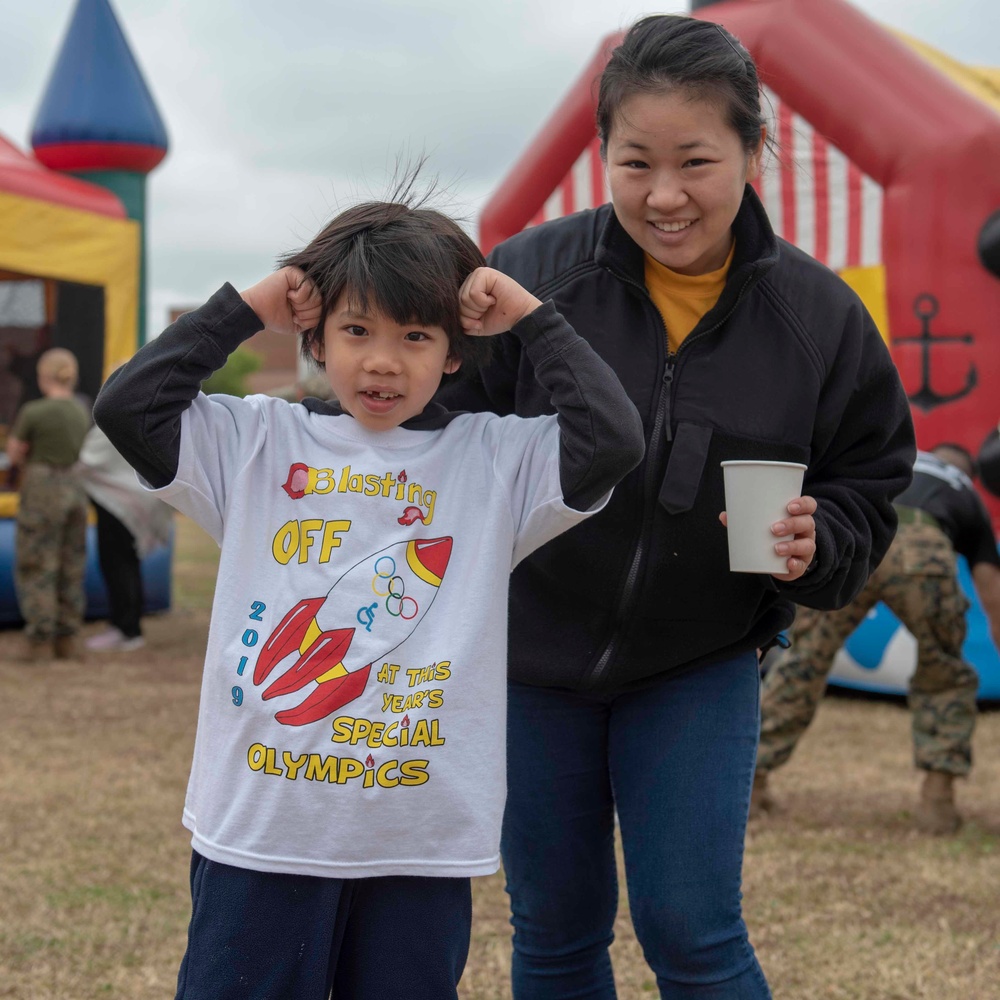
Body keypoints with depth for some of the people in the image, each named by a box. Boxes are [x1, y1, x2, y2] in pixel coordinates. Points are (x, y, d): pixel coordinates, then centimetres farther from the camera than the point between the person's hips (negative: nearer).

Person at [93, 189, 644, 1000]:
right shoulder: (258, 443, 4)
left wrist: (531, 318, -4)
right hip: (259, 833, 0)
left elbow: (612, 440, -11)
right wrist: (243, 311, -2)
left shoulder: (496, 460, 2)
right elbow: (127, 408, -5)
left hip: (424, 844, 0)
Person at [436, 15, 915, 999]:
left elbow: (865, 501, 0)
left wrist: (816, 545, -22)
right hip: (528, 657, 1)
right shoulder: (527, 278, -16)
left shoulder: (819, 317, -10)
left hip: (700, 666, 0)